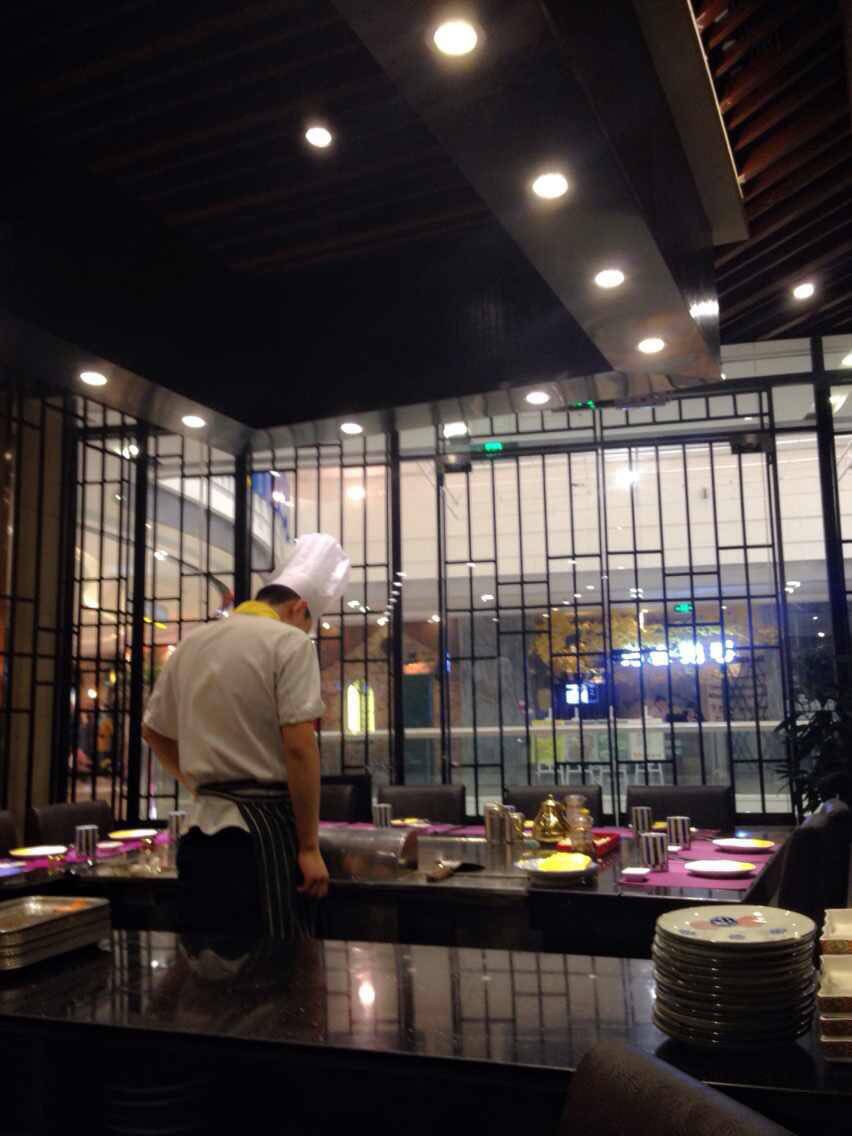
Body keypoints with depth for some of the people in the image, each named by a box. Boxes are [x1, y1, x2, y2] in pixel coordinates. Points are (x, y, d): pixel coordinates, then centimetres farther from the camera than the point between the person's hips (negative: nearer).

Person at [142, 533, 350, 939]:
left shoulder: (192, 644, 11)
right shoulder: (289, 642, -9)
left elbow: (153, 731, 21)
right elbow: (299, 747, -16)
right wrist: (309, 847, -12)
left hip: (202, 828, 7)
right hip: (266, 830, -6)